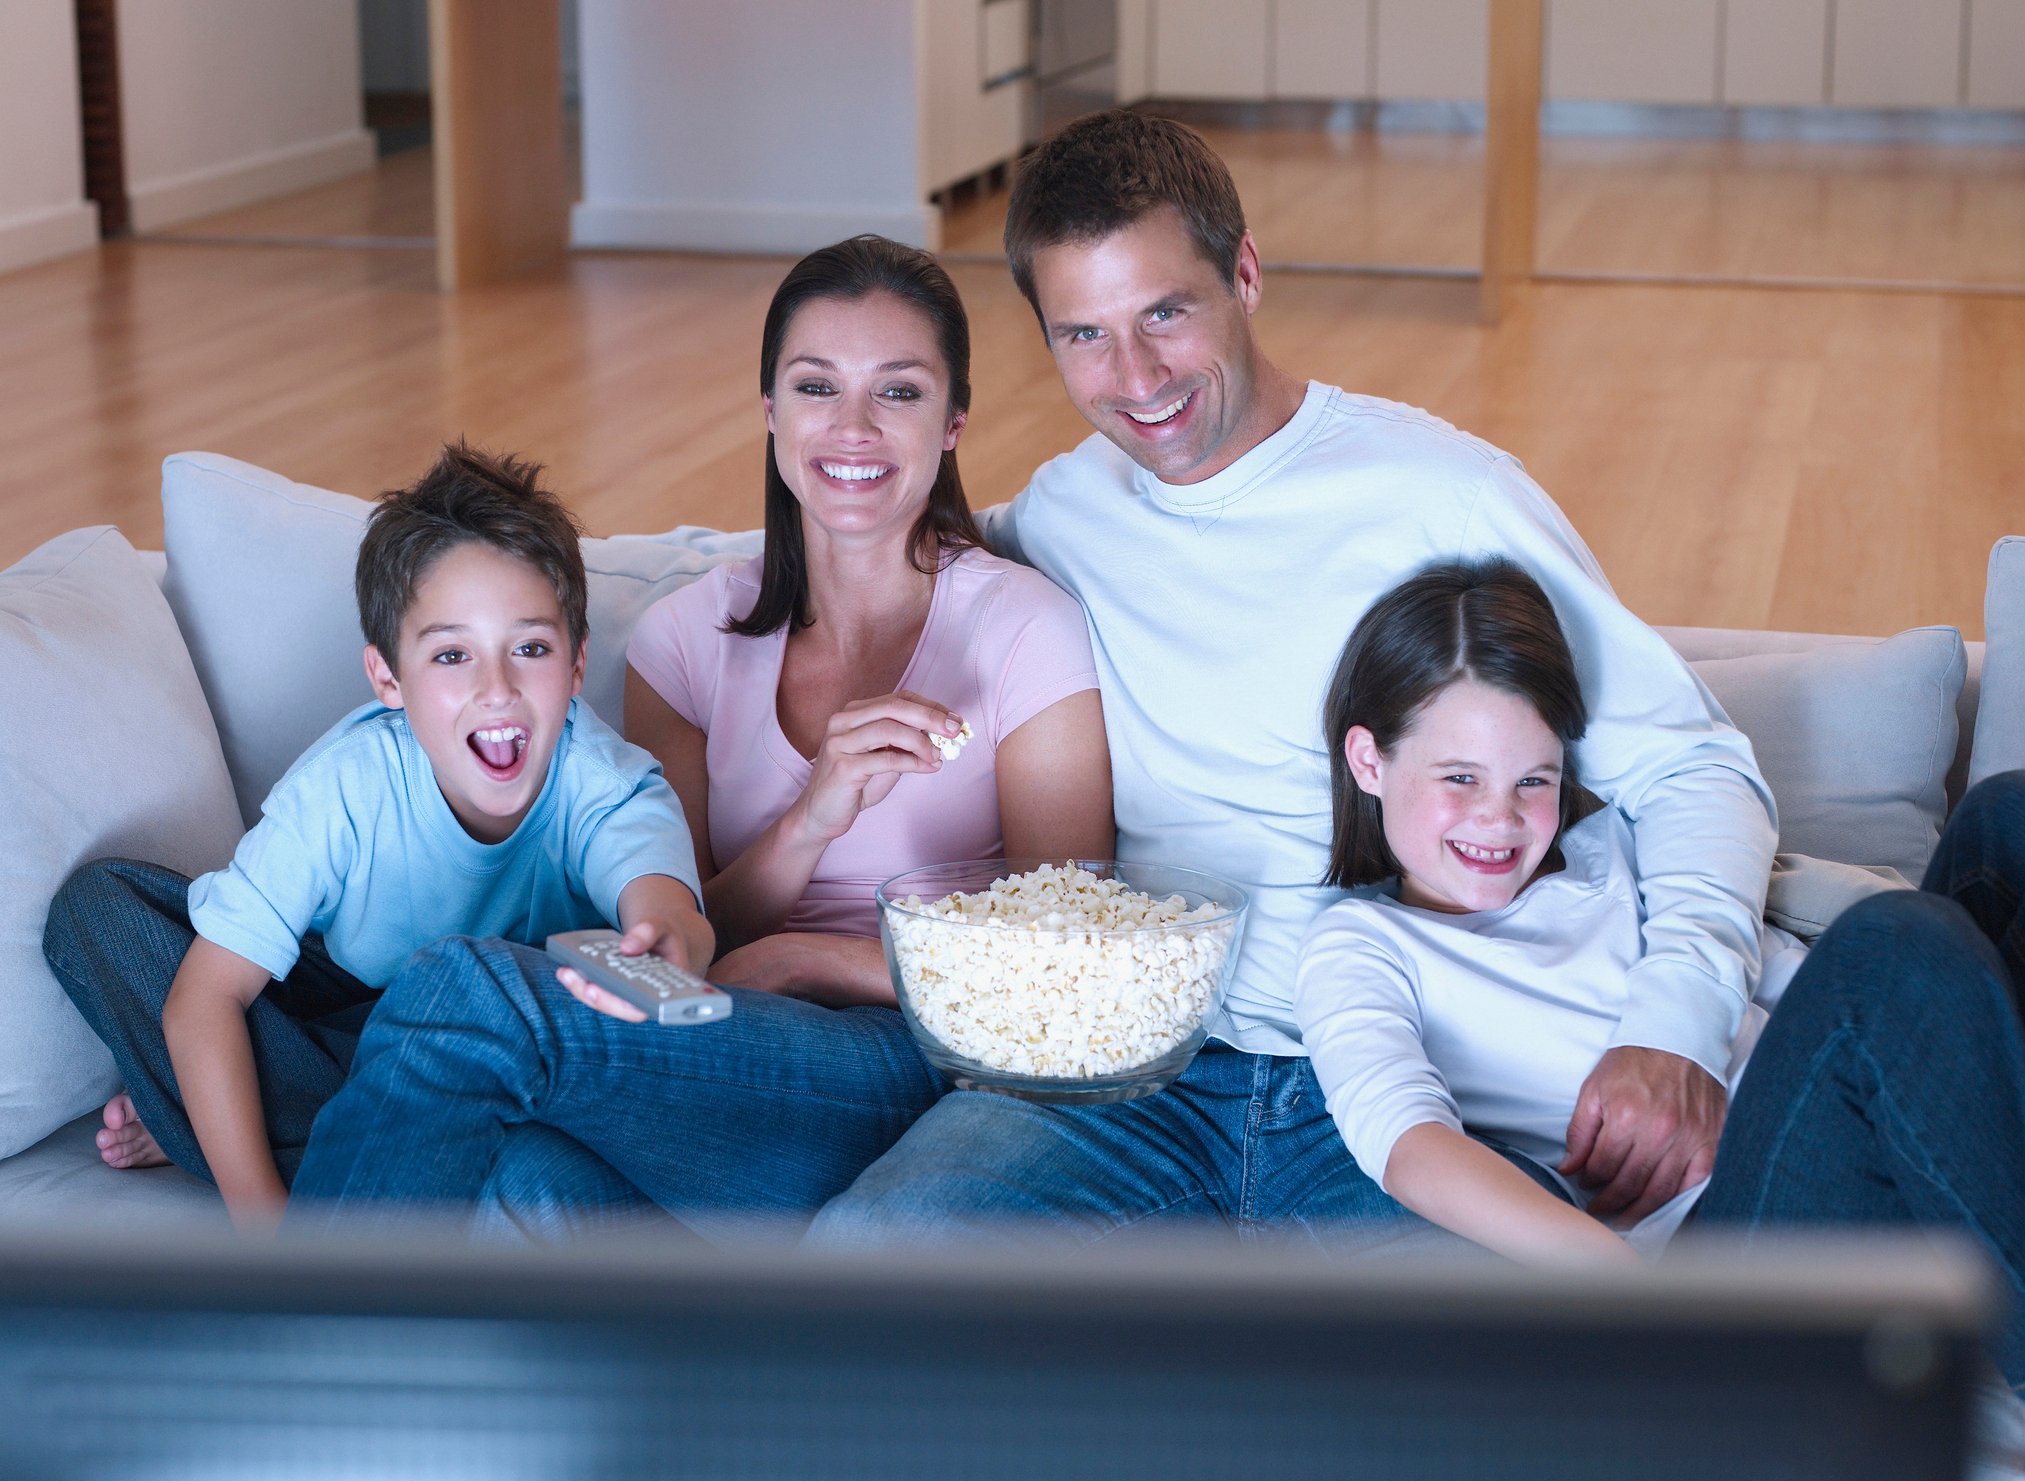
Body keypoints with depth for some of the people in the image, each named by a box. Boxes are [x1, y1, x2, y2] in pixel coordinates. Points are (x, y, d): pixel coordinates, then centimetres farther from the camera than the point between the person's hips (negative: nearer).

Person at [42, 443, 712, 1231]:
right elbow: (203, 994, -25)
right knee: (96, 904, -15)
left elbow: (663, 900, -49)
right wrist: (259, 1212, -35)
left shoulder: (603, 782, -26)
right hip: (351, 1011, 2)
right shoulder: (347, 784, -24)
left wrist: (668, 940, -76)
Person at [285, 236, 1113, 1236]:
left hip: (919, 1082, -3)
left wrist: (796, 956, -6)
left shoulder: (1023, 630, 3)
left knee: (468, 993, -27)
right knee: (535, 1187, -38)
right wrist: (809, 821, -10)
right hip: (731, 1062, 3)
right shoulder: (690, 638, 14)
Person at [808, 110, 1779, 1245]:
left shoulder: (1444, 494, 4)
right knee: (864, 1249, -27)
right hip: (1140, 1077, 3)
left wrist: (1675, 1023, -15)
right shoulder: (1063, 515, 16)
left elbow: (1694, 768, 3)